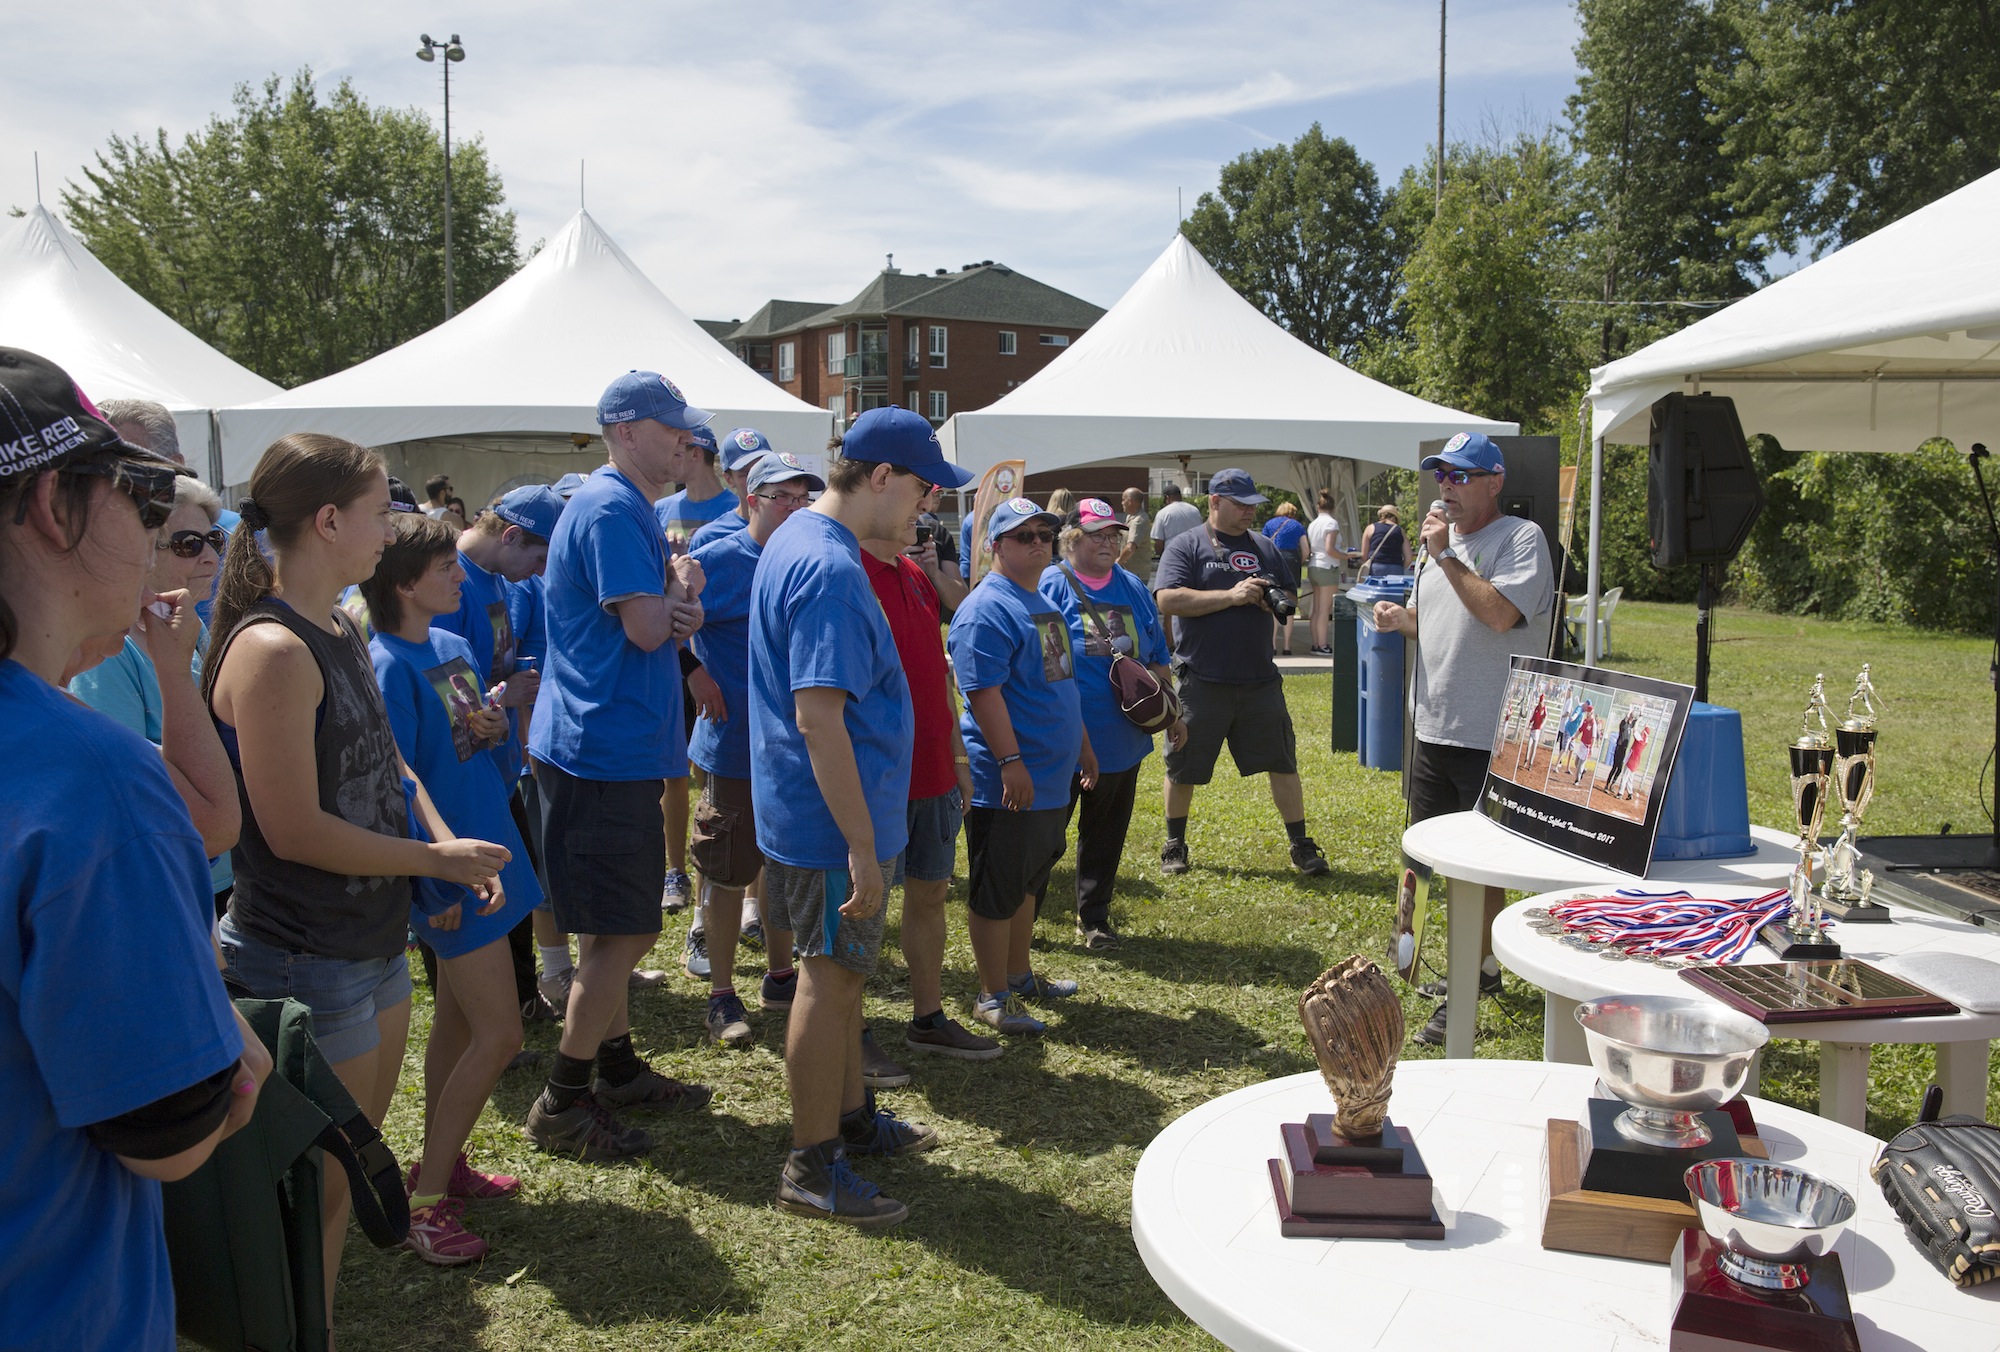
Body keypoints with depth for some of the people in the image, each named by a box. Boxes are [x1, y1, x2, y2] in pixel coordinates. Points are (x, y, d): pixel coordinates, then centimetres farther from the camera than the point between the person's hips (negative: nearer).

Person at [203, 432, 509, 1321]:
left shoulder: (339, 628, 7)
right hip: (305, 960, -9)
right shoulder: (273, 649, -22)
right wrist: (438, 859, -13)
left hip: (374, 940, 10)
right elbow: (295, 830, -23)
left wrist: (448, 841, -1)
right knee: (322, 1192, 5)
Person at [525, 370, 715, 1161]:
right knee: (622, 933, -4)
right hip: (603, 749, -10)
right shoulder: (611, 508, -16)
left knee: (617, 929, 19)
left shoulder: (632, 509, 17)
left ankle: (618, 1068, 32)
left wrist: (678, 606, -10)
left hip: (616, 749, 10)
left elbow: (664, 620, 13)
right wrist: (680, 588, -2)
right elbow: (645, 628, -22)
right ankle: (562, 1105, 7)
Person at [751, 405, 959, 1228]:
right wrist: (861, 846, -24)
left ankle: (852, 1118, 37)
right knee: (830, 980, 2)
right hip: (833, 820, -10)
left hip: (809, 811, 10)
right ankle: (812, 1169, 16)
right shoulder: (830, 568, -23)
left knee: (839, 971, 21)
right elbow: (818, 718, -28)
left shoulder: (797, 542, 10)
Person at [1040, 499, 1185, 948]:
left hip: (1121, 740, 5)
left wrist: (1172, 713, 15)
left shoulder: (1133, 588, 11)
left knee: (1106, 832, 14)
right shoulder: (1052, 586, -7)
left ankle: (1094, 919, 28)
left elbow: (1157, 656, 18)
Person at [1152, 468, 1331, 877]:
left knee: (1283, 762, 4)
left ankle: (1300, 845, 15)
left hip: (1260, 680, 3)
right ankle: (1175, 844, 26)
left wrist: (1276, 601, -6)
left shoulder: (1265, 547, 13)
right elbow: (1168, 599, -15)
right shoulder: (1186, 546, -1)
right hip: (1202, 681, -3)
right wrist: (1232, 596, -18)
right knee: (1183, 768, 8)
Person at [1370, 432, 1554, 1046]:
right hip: (1434, 730, 9)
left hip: (1493, 737, -9)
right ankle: (1481, 966, 33)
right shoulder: (1442, 538, 16)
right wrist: (1396, 617, 2)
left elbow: (1501, 613, -26)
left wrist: (1444, 555, -18)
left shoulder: (1521, 537, -10)